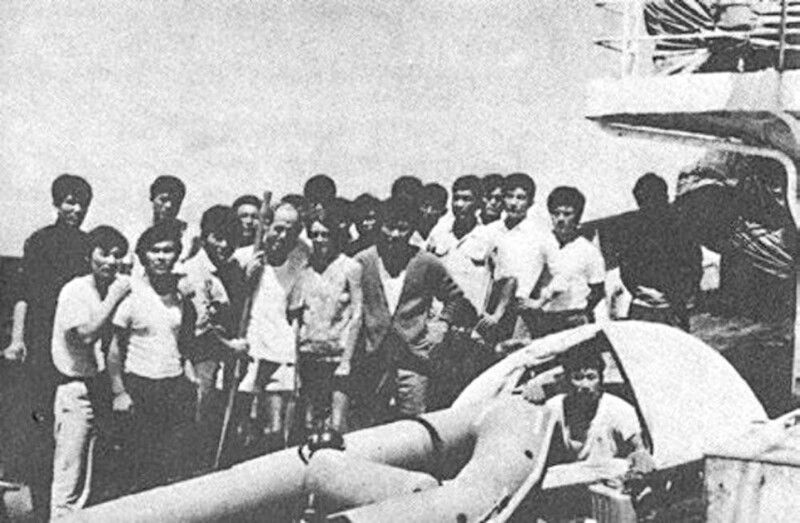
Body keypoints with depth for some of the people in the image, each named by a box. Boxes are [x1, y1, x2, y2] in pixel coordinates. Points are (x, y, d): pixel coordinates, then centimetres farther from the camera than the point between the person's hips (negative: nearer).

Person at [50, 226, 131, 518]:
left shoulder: (116, 288, 9)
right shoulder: (75, 291, -11)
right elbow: (87, 334, -24)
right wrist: (114, 298, -21)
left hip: (100, 388, 7)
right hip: (76, 391, -7)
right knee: (69, 476, -4)